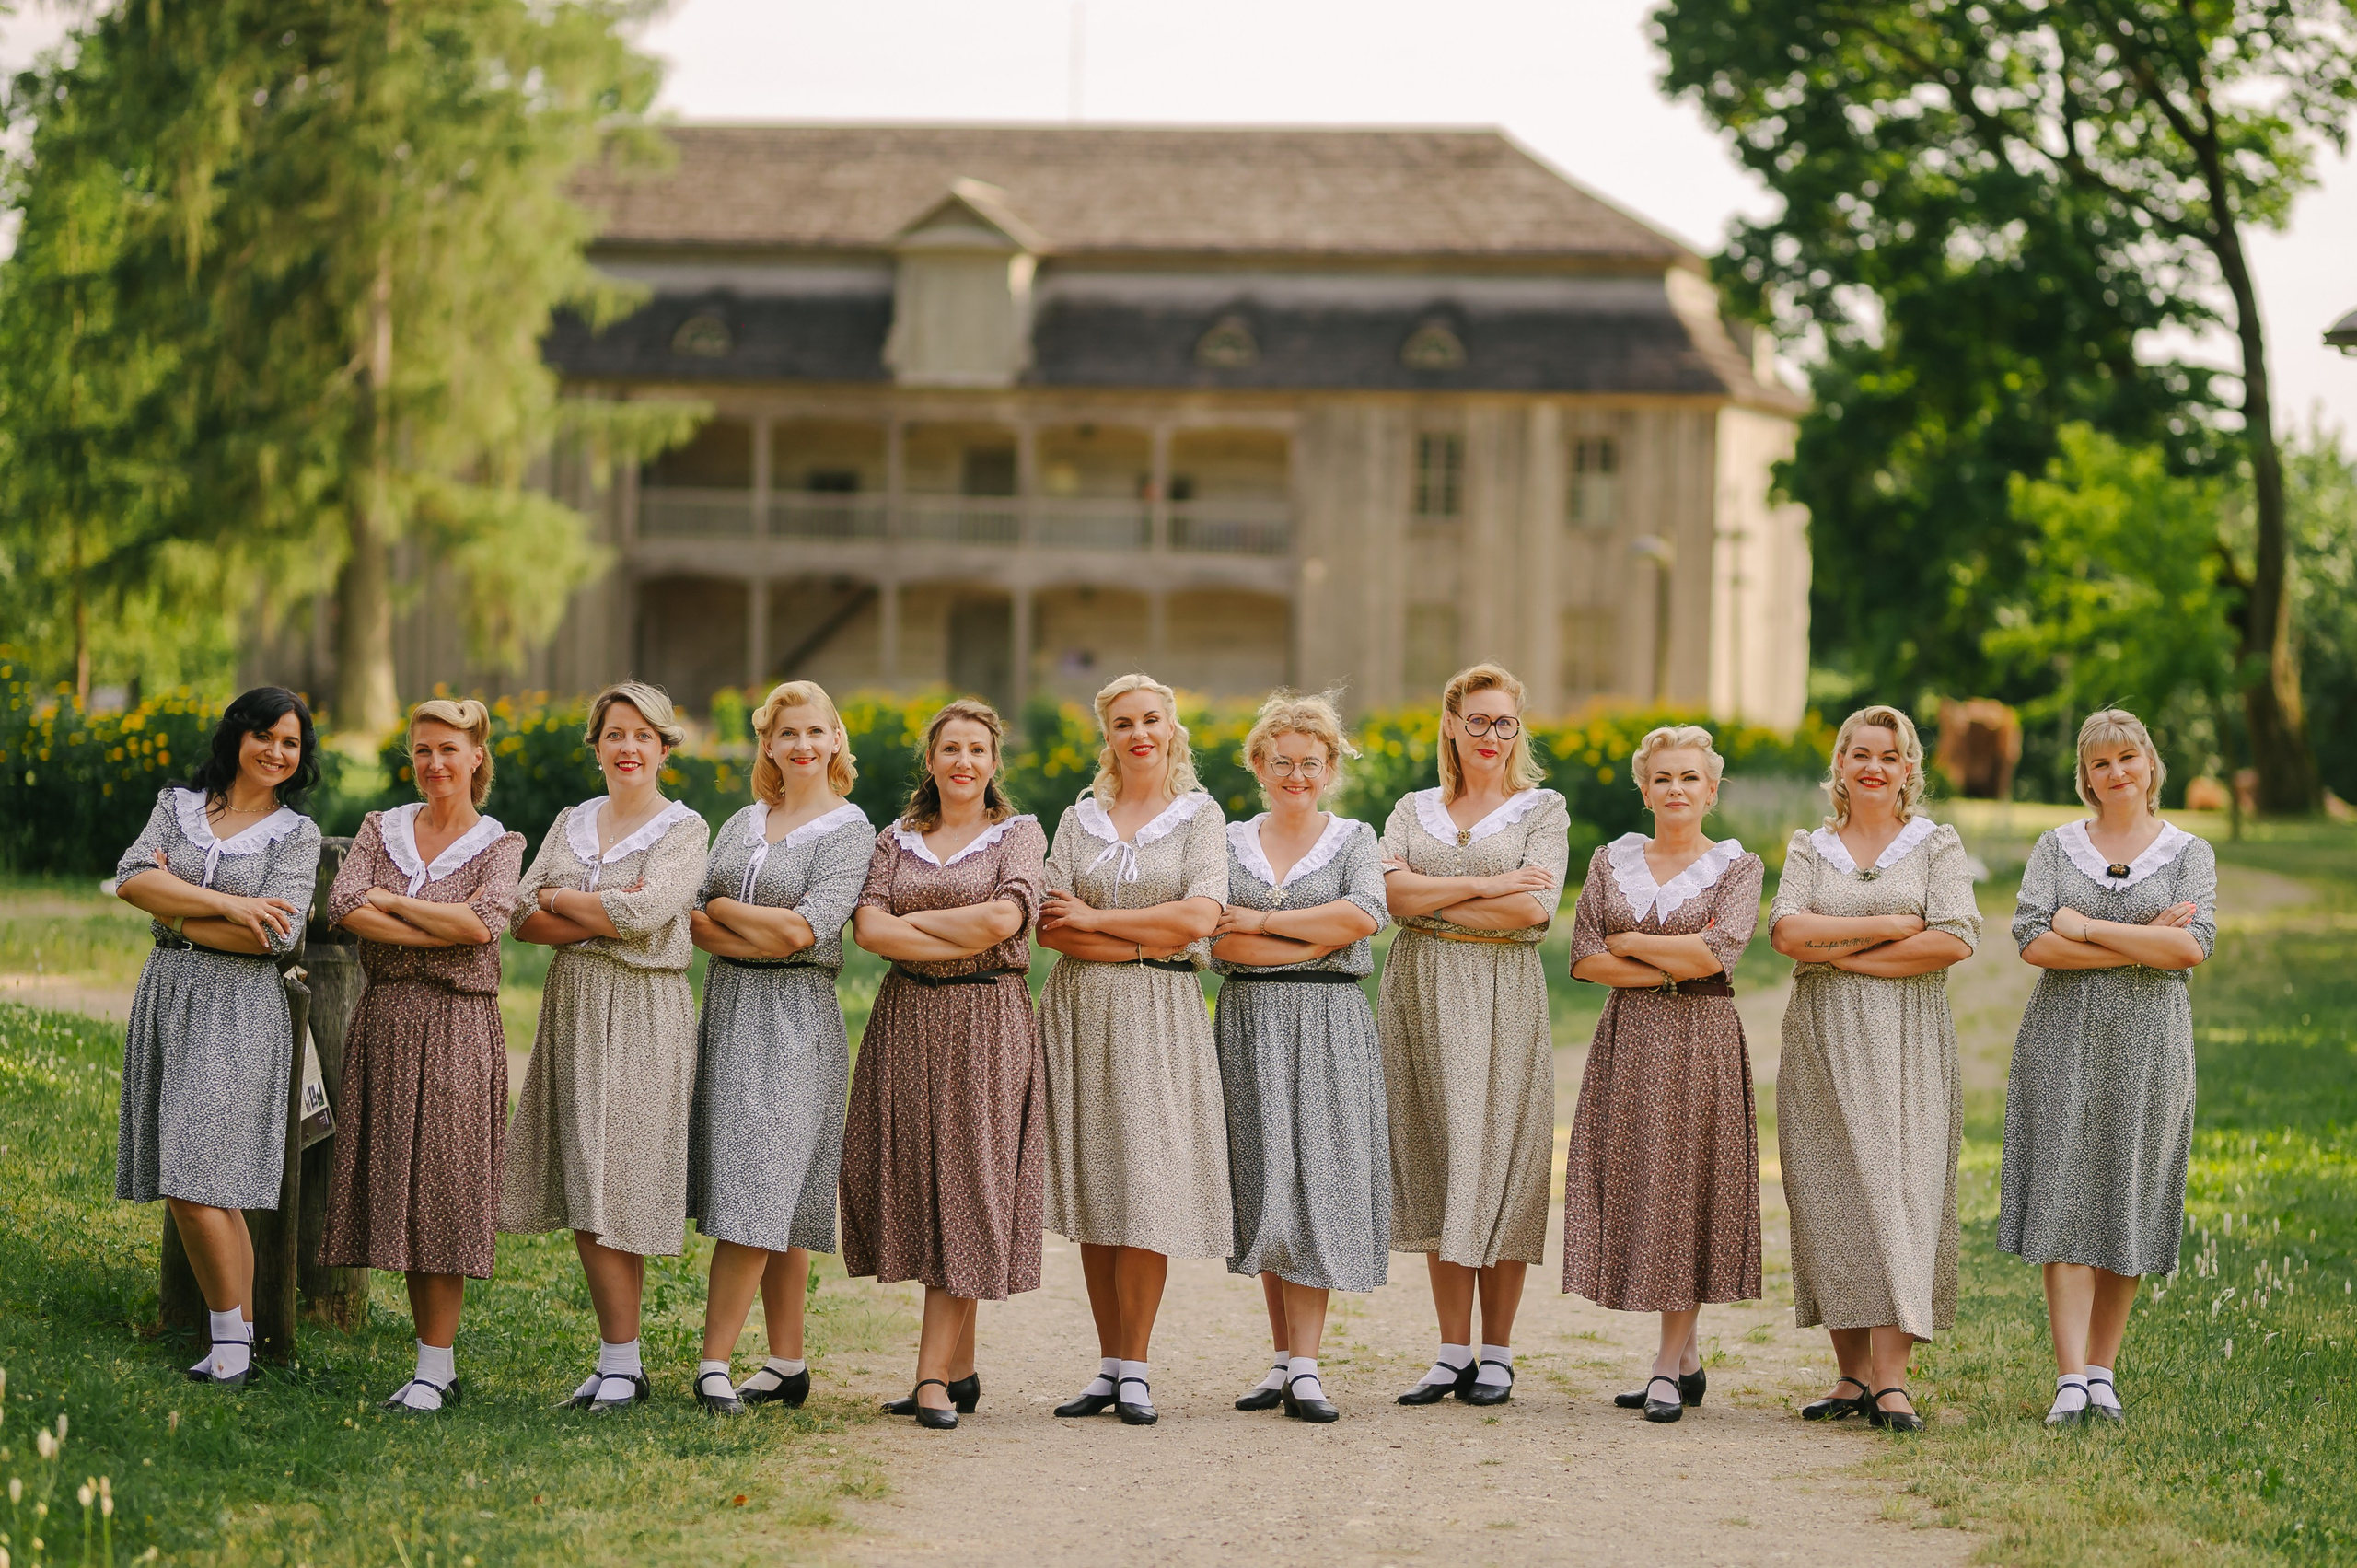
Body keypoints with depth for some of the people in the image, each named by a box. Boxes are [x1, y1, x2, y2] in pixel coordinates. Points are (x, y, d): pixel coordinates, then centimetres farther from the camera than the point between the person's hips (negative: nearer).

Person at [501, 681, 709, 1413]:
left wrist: (562, 900, -5)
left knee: (617, 1187, -9)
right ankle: (616, 1356, 10)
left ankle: (623, 1362, -2)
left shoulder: (683, 830, -1)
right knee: (582, 1188, 4)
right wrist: (605, 916, -10)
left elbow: (644, 911, -18)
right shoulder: (570, 823, 14)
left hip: (643, 1016, -5)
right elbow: (522, 915, 4)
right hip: (573, 1009, 5)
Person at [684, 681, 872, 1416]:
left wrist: (724, 909, -3)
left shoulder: (850, 829, -2)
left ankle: (715, 1361, -13)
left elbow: (806, 927, -13)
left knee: (757, 1189, -11)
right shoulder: (741, 825, 15)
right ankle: (788, 1364, 11)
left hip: (795, 1018, -6)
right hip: (729, 1007, 6)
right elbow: (695, 921, 6)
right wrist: (761, 935, -12)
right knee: (777, 1202, 7)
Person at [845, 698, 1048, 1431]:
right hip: (908, 1020, 3)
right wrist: (964, 942, -11)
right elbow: (868, 928, -3)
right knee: (913, 1186, 1)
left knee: (966, 1186, -7)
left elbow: (1005, 916, -13)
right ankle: (960, 1372, 10)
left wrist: (914, 920, -6)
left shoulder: (1019, 834, 5)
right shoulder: (897, 840, 13)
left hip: (987, 1022, -3)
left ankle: (933, 1377, -9)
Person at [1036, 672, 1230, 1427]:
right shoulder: (1080, 818, 11)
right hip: (1080, 1010, 3)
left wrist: (1093, 919, -6)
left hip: (1159, 1016, -3)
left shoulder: (1199, 815, 4)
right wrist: (1144, 940, -11)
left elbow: (1200, 917, -9)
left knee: (1146, 1186, -8)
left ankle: (1135, 1369, -3)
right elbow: (1050, 925, 1)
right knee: (1094, 1191, 2)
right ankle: (1109, 1365, 8)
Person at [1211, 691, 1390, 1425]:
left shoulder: (1354, 839, 6)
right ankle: (1286, 1357, 12)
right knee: (1263, 1188, 4)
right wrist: (1315, 940, -12)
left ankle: (1304, 1369, -8)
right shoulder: (1230, 842, 10)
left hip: (1328, 1031, -2)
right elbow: (1218, 939, -5)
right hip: (1249, 1026, 2)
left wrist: (1264, 923, -12)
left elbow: (1365, 913, -13)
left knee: (1315, 1183, -7)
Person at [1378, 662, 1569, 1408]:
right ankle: (1453, 1353, 6)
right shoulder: (1414, 810, 14)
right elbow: (1393, 891, -4)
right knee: (1436, 1164, 2)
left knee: (1499, 1159, -4)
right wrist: (1485, 883, -13)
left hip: (1502, 999, -3)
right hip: (1422, 994, 3)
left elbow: (1533, 907, -9)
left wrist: (1431, 896, -7)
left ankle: (1497, 1353, 3)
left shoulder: (1542, 809, 6)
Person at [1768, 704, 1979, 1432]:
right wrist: (1891, 923, -11)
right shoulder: (1809, 848, 13)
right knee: (1830, 1197, -1)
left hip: (1905, 1044, -2)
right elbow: (1785, 930, -5)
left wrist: (1844, 951, -9)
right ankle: (1853, 1376, 4)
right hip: (1822, 1043, 3)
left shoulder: (1937, 845, 7)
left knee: (1898, 1190, -10)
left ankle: (1891, 1380, -14)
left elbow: (1954, 940, -8)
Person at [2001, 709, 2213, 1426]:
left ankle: (2102, 1370, 9)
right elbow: (2034, 942, -6)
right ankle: (2070, 1377, -12)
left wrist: (2088, 927, -10)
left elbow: (2192, 946, -9)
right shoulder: (2056, 848, 8)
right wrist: (2142, 942, -10)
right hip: (2064, 1037, 0)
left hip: (2148, 1043, 0)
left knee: (2129, 1200, 1)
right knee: (2064, 1198, -8)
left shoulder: (2189, 853, 7)